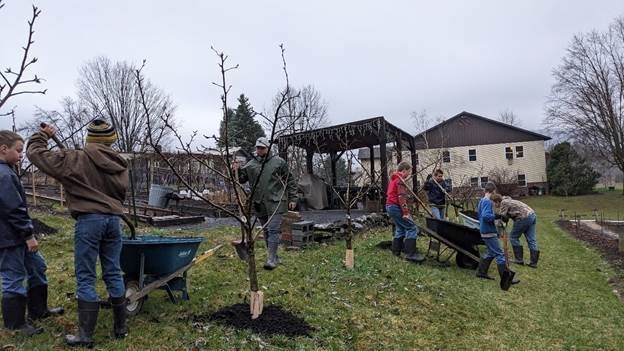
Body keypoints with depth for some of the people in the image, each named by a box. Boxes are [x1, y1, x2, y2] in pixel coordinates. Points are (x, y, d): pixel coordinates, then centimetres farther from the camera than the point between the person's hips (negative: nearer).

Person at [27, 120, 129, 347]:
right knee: (113, 274, 12)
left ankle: (85, 336, 8)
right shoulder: (119, 165, 9)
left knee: (85, 278, 3)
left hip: (89, 220, -4)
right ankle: (120, 328, 21)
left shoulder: (76, 160, -5)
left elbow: (35, 154, 1)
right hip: (113, 220, 5)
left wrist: (43, 135, 18)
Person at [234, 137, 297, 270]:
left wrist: (292, 198, -2)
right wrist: (237, 171, -10)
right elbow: (242, 179, 11)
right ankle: (274, 257, 25)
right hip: (259, 204, 5)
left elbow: (290, 181, 2)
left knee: (273, 230, -10)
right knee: (266, 231, 12)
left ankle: (271, 259, -6)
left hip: (275, 203, -4)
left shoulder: (279, 162, 0)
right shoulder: (250, 164, 9)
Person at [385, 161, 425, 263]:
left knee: (400, 228, 19)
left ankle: (396, 251, 23)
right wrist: (405, 212, -23)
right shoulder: (400, 179, -12)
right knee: (411, 228, -11)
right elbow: (402, 197, -21)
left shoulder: (393, 178, 20)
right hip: (396, 207, -11)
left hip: (389, 206, 11)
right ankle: (411, 254, -16)